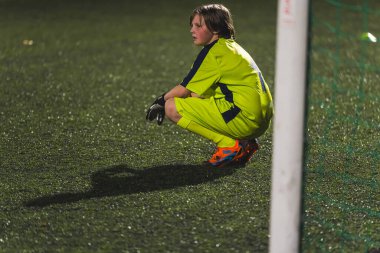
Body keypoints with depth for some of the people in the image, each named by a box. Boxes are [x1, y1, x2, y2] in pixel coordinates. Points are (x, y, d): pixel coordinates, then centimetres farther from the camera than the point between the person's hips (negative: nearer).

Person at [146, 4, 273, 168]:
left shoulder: (215, 51, -8)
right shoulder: (231, 47, 21)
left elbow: (185, 90, -4)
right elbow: (197, 93, 22)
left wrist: (162, 100, 14)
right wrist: (164, 101, 16)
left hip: (245, 117, -10)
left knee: (172, 107, -8)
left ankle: (231, 145, -10)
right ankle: (244, 144, 11)